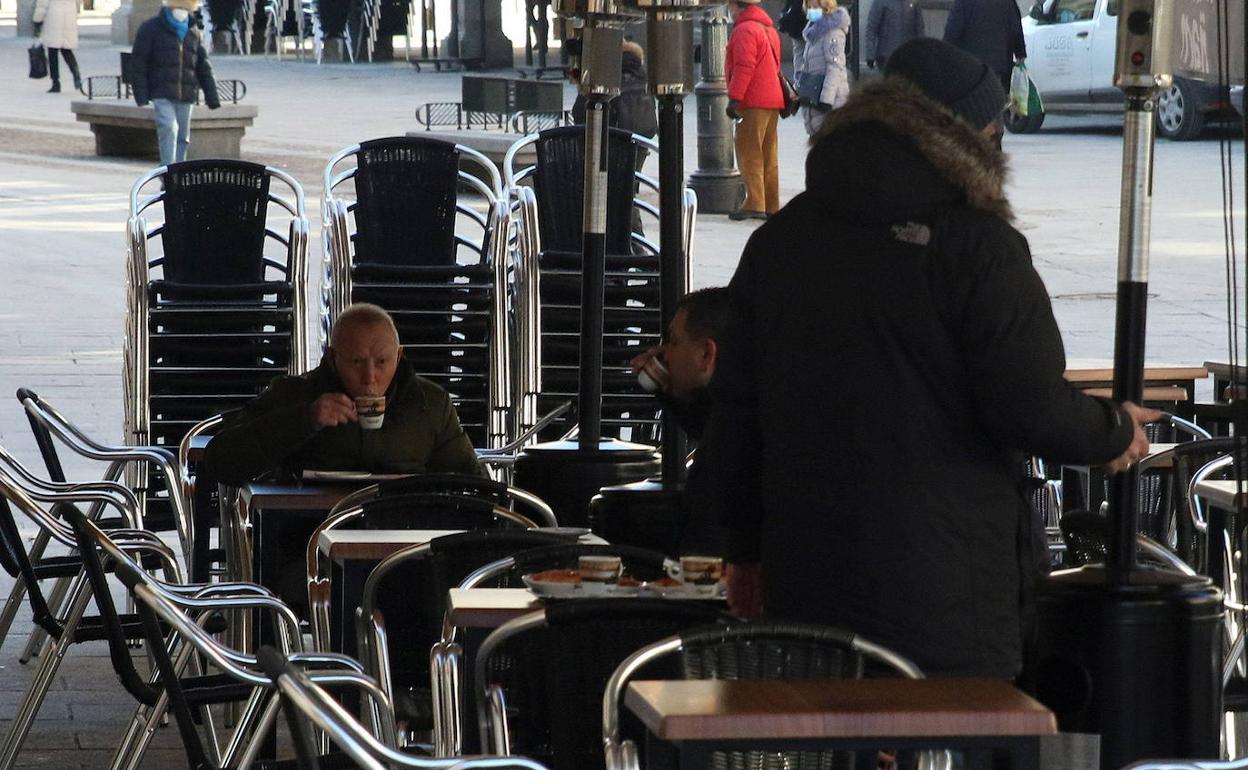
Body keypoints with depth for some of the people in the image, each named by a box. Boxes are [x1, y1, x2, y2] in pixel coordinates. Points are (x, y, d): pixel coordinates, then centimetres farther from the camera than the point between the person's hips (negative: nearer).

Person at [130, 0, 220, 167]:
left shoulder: (193, 33, 15)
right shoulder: (150, 29, 1)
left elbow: (203, 68, 18)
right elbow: (138, 63, -3)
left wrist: (212, 97, 11)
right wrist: (141, 95, -11)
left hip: (185, 96, 5)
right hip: (162, 95, -5)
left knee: (182, 137, 6)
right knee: (169, 130, -20)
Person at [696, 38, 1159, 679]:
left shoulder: (779, 242, 10)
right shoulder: (977, 247, -10)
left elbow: (734, 406, 13)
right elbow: (1031, 409, -12)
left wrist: (745, 546, 22)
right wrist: (1114, 433, 9)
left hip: (805, 577, 6)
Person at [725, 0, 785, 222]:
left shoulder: (744, 30, -11)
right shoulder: (768, 29, 20)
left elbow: (744, 68, -20)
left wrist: (734, 98, -21)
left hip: (754, 102, -9)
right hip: (773, 100, 9)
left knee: (749, 153, -9)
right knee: (768, 155, 11)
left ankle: (754, 204, -15)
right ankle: (771, 206, 13)